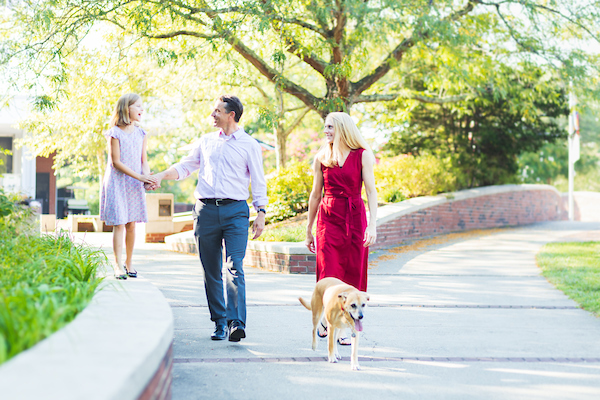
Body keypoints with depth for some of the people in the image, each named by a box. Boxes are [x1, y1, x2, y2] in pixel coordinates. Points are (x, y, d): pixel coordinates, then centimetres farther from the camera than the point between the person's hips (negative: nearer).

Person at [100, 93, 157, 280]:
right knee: (119, 224, -6)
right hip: (117, 182, -5)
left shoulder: (140, 133, 8)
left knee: (131, 224, 6)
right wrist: (139, 176, -18)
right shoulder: (115, 133, -9)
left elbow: (143, 160, 10)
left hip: (135, 184, 5)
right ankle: (118, 266, -2)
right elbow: (116, 162, -12)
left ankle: (129, 262, 18)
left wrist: (147, 177, -11)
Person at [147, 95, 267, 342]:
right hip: (206, 209, 4)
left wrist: (261, 213, -2)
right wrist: (162, 176, 5)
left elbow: (259, 182, 6)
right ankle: (219, 322, 12)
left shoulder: (249, 145, 6)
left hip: (235, 211, -4)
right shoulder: (206, 141, 16)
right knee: (211, 271, 4)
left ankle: (236, 323, -22)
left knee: (234, 268, -15)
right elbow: (185, 167, 21)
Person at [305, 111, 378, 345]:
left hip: (354, 218, -1)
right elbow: (315, 195, 13)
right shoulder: (322, 158, 7)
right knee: (328, 273, -7)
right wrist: (309, 230, 14)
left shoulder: (362, 155, -1)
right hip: (328, 218, 1)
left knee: (351, 273, 0)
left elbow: (371, 191, -5)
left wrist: (372, 224, -17)